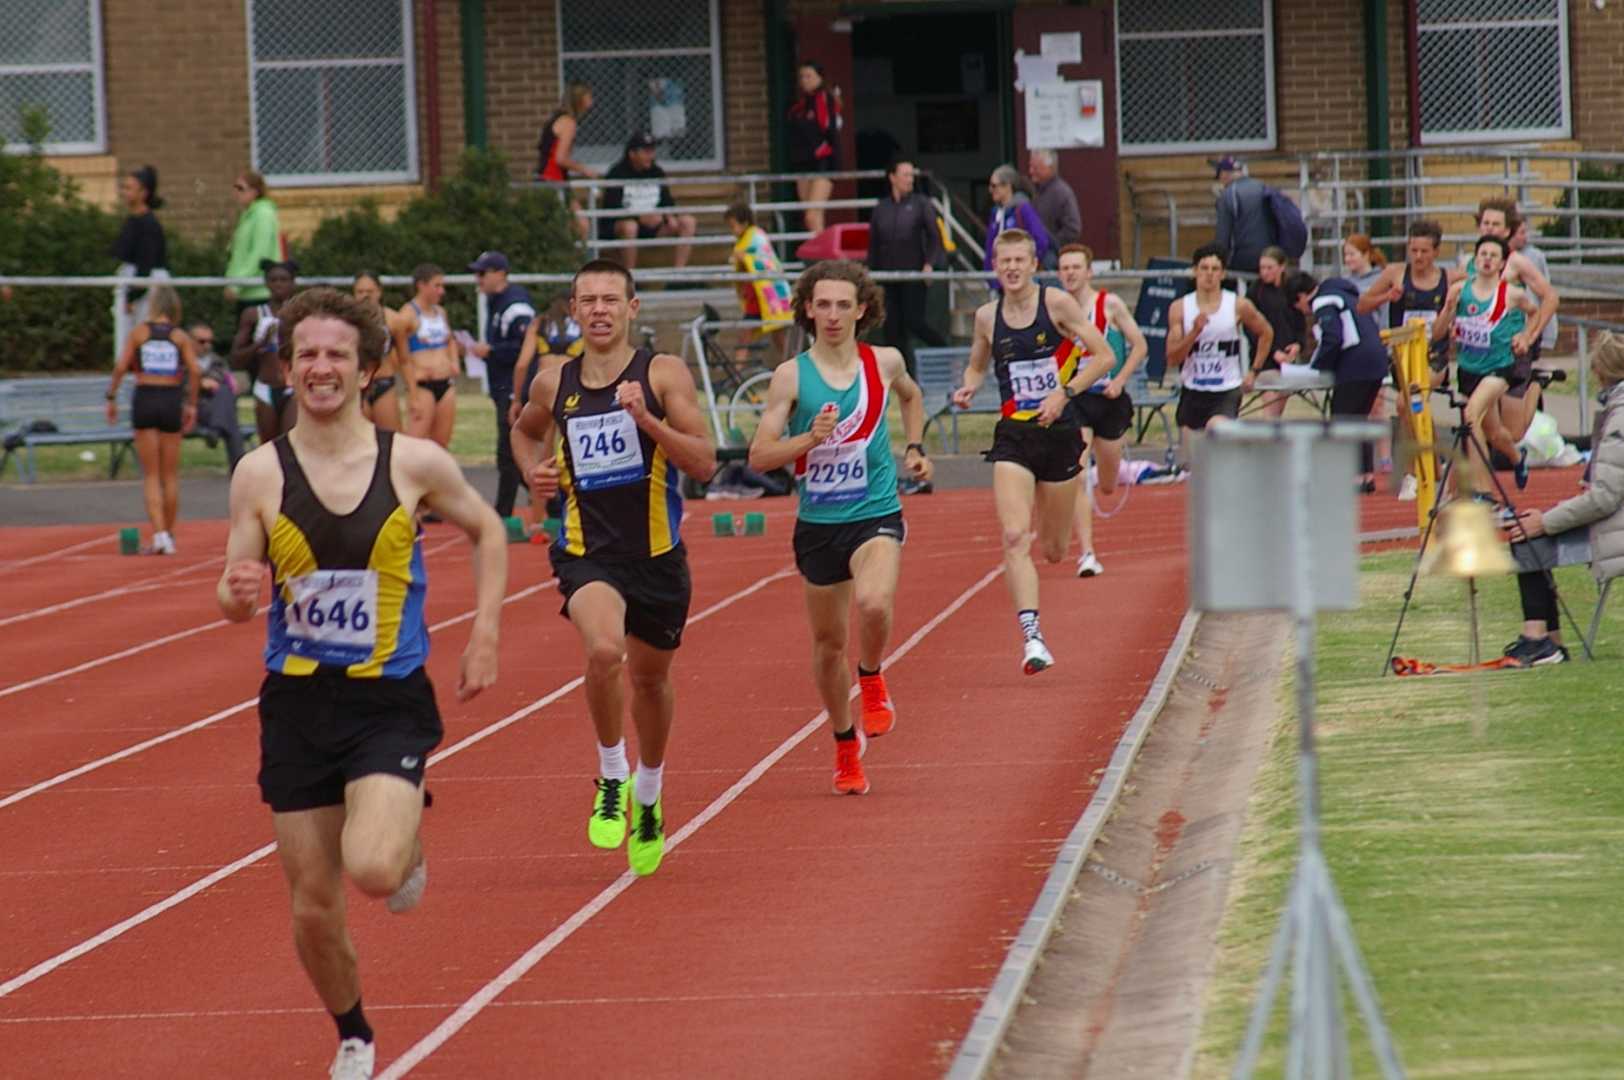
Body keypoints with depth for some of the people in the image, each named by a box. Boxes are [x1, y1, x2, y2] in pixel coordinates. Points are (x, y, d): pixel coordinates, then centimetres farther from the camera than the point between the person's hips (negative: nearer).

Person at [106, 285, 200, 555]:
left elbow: (120, 367, -7)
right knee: (170, 475, 11)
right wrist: (192, 404, 1)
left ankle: (159, 534, -13)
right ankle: (169, 536, 17)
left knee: (150, 474, 2)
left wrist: (111, 398, 1)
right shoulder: (180, 337, 3)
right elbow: (194, 371, -7)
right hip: (171, 400, 1)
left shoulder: (139, 333, 2)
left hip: (144, 399, -1)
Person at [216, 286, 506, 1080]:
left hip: (391, 701, -2)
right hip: (297, 705, 2)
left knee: (372, 869, -25)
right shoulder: (260, 473, -3)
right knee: (314, 908, 6)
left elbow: (486, 532, 12)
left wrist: (483, 636, 5)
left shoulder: (415, 463, -5)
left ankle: (407, 837, 12)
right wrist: (237, 596, -22)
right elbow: (234, 590, 2)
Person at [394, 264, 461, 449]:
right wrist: (413, 397, -13)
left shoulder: (440, 312, 12)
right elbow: (404, 358, -9)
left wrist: (454, 361, 9)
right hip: (422, 385, -7)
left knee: (441, 445, 8)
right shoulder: (409, 315, -9)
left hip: (446, 384, 7)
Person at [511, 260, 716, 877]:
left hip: (657, 553, 0)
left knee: (651, 679, 16)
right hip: (588, 553, 0)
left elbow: (704, 463, -12)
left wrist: (645, 418, -24)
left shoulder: (663, 375, -6)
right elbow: (524, 431, 25)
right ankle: (611, 778, -7)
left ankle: (648, 796, 42)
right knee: (604, 650, -29)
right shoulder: (554, 386, 2)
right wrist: (534, 472, 5)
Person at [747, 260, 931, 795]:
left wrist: (914, 447, 14)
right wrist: (810, 438, -22)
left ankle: (872, 681, 1)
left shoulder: (884, 363, 0)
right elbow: (759, 456, -9)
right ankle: (846, 747, 32)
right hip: (818, 523, 1)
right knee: (828, 643, 10)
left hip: (877, 515, -1)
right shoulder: (791, 376, -6)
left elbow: (911, 396, 26)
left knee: (874, 604, -30)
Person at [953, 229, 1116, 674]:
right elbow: (977, 365, 20)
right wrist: (968, 388, -2)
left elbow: (1103, 356, -5)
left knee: (1054, 551, 11)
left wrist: (1065, 392, -16)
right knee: (1014, 537, -19)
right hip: (1013, 436, 1)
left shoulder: (1056, 303, -6)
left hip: (1059, 433, -1)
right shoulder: (987, 317, 3)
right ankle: (1031, 636, -21)